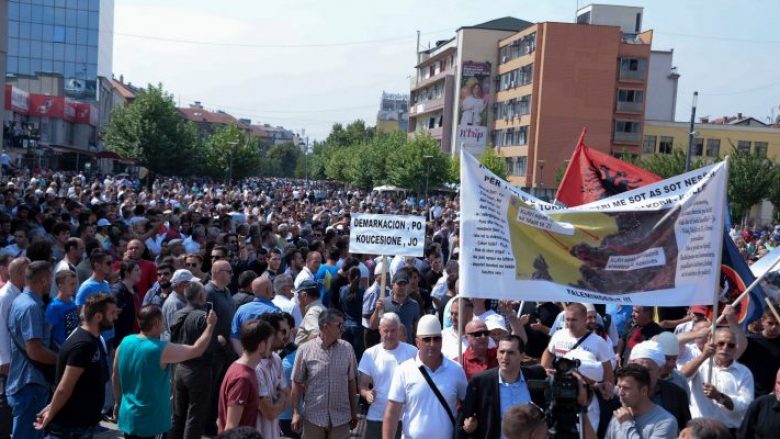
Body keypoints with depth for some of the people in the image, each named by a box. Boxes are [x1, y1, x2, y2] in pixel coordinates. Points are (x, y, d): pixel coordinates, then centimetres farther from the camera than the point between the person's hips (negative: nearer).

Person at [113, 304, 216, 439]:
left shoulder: (125, 342, -3)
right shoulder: (161, 349, -22)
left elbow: (116, 376, 9)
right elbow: (197, 350, -14)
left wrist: (118, 402, 23)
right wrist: (210, 325, -2)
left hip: (127, 416, 7)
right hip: (149, 421, -7)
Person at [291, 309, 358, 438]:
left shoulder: (347, 349, -2)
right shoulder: (305, 350, -9)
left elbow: (351, 382, 5)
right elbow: (297, 383, -3)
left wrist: (354, 411, 8)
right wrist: (296, 412, -4)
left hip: (341, 417, 2)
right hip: (313, 417, -1)